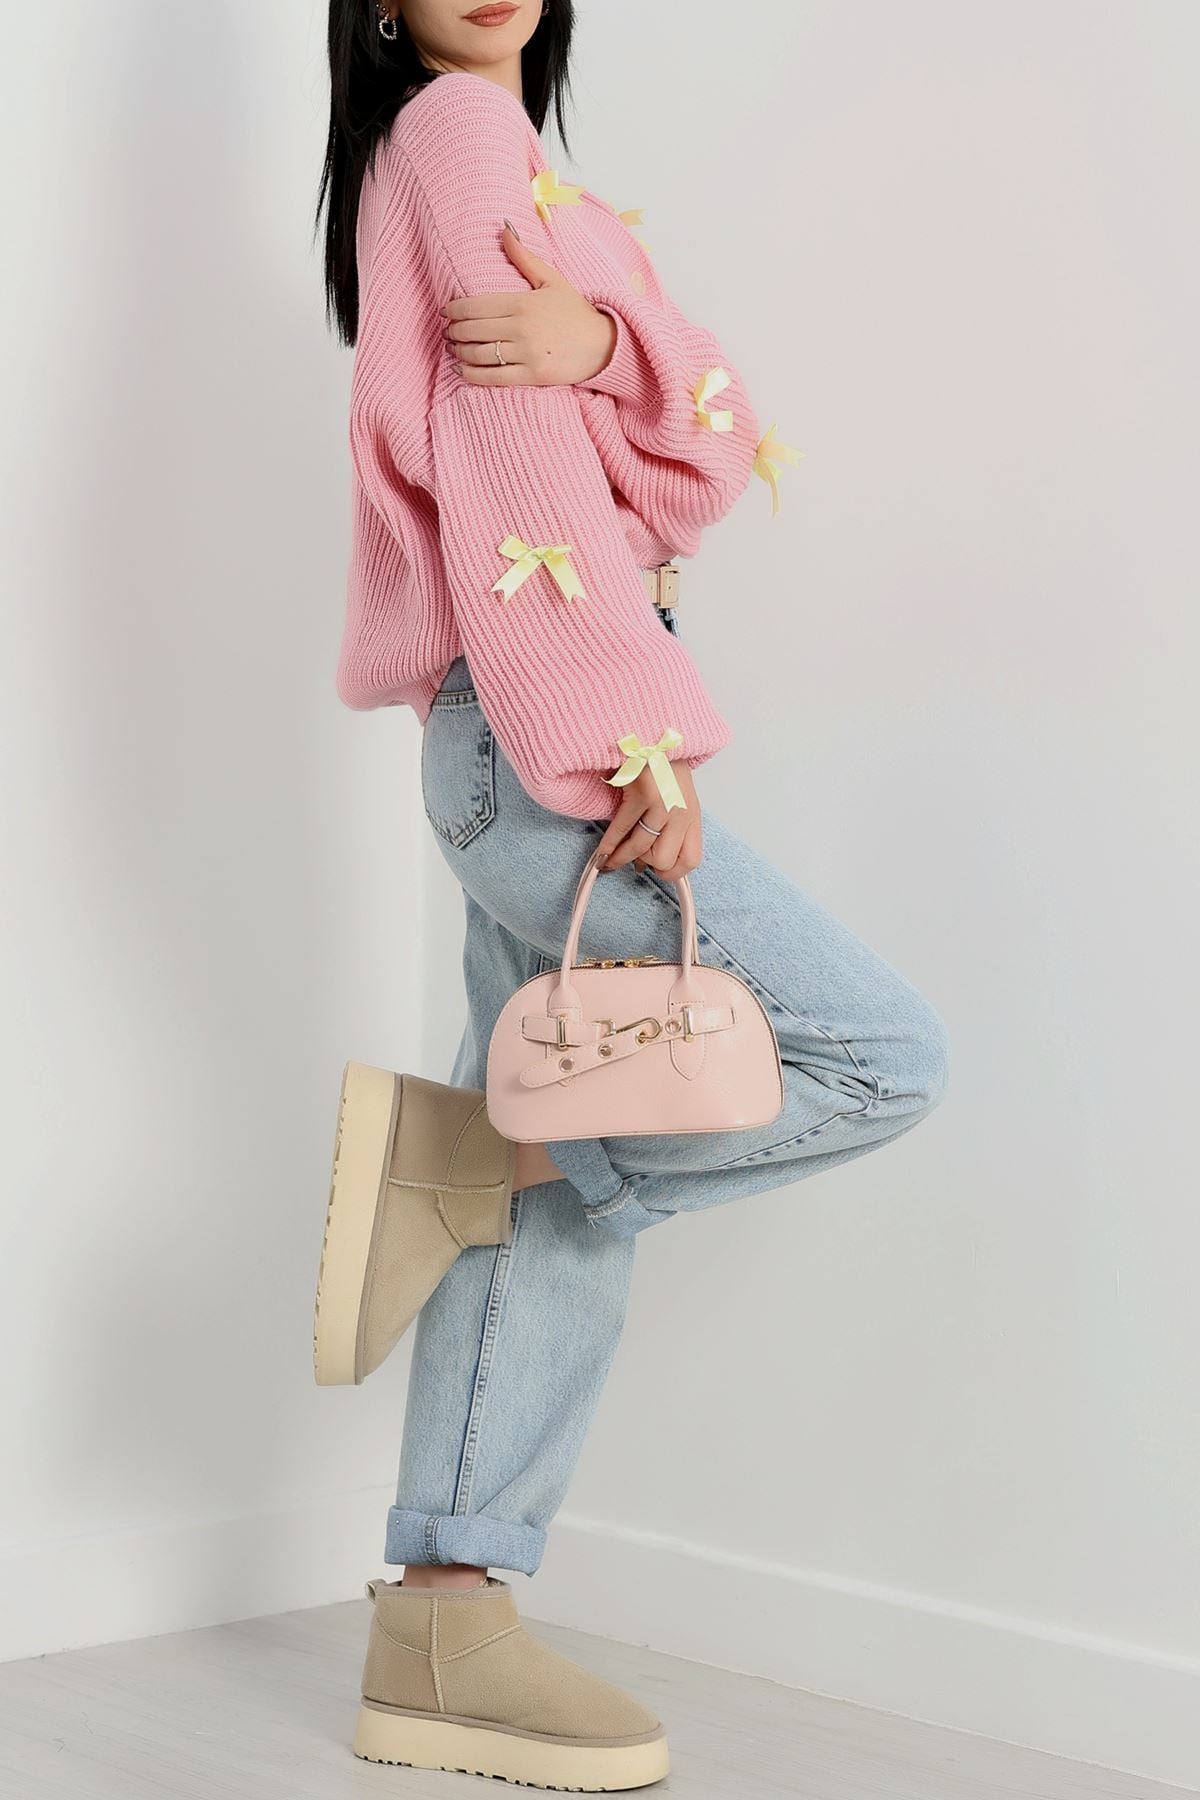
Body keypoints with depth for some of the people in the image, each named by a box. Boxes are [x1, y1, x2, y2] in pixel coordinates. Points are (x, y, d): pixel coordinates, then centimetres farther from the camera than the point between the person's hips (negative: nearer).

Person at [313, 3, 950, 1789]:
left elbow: (709, 449, 9)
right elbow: (524, 455, -13)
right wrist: (628, 741, -20)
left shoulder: (502, 161, 25)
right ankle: (458, 1157, -6)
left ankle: (442, 1632, 7)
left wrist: (606, 342, -13)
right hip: (533, 730, -9)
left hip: (536, 752, 9)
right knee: (882, 1055, -13)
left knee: (567, 1201, 5)